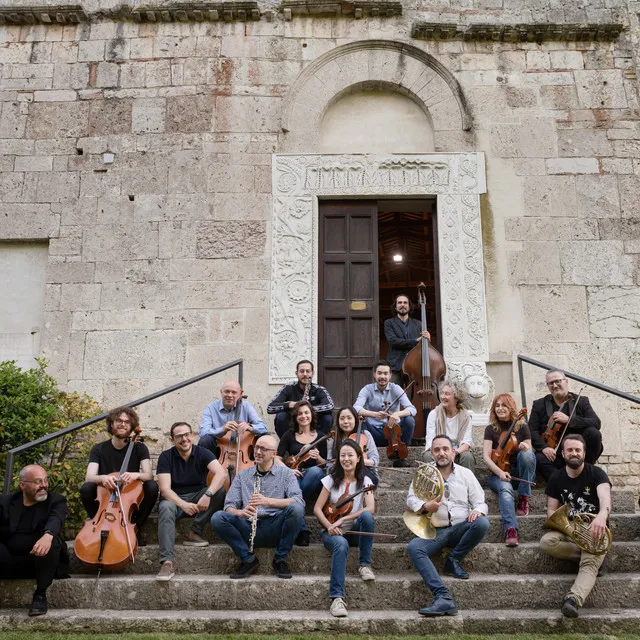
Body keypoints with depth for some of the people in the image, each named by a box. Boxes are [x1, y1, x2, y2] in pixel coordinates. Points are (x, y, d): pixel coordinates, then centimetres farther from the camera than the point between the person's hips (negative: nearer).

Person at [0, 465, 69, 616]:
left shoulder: (56, 501, 3)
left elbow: (56, 520, -20)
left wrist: (48, 535, -43)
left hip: (40, 560, -1)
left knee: (52, 541, -32)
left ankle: (40, 594, -17)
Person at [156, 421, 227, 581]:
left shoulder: (202, 453, -5)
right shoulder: (166, 457, -6)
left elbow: (221, 473, -23)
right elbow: (165, 489, -16)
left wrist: (208, 494, -41)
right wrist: (183, 504, -34)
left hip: (198, 497, 1)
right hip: (174, 499, -1)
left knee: (220, 490, -25)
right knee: (166, 508, -35)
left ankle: (194, 532, -18)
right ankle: (167, 562, -41)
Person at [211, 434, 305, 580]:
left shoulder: (285, 473, 6)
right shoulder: (242, 475, 14)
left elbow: (298, 501, -10)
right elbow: (229, 505, 6)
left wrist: (269, 501, -25)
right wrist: (239, 512, -18)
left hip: (275, 529, -2)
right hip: (249, 527, 2)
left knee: (296, 509, -31)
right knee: (217, 518, -21)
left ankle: (280, 559, -9)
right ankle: (249, 559, -6)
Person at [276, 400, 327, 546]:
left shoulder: (320, 437, 13)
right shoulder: (289, 435, 12)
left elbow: (325, 465, 13)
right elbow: (277, 459, 4)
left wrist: (318, 457, -11)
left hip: (313, 479, 1)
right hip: (294, 475, 0)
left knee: (315, 471, -38)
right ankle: (301, 530, -40)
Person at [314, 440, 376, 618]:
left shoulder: (365, 481, 2)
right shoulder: (331, 480, 2)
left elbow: (370, 508, -14)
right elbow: (317, 508, -2)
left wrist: (343, 519, -24)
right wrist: (330, 526, -21)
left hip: (355, 531, 1)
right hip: (334, 531, -1)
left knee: (366, 515, -32)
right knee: (341, 544, -37)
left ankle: (365, 564, -17)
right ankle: (337, 597, -41)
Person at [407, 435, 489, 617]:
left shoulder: (465, 473, 12)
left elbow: (480, 502, 9)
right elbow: (411, 499, 6)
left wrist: (477, 511, -16)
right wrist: (425, 507, -17)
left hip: (461, 527, 1)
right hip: (435, 531, 0)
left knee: (482, 523, -31)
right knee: (414, 547, -30)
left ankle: (454, 560, -10)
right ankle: (443, 598, -40)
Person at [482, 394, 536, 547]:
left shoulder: (521, 426, 7)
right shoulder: (491, 429, 6)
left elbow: (530, 455, 7)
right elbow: (486, 457, -4)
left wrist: (526, 448, -18)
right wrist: (500, 472, -23)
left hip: (520, 473, 1)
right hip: (499, 473, -1)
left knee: (527, 453, -30)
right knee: (505, 489, -36)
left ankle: (523, 498, -18)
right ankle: (510, 529, -51)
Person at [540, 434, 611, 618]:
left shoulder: (596, 474, -6)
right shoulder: (556, 478, 5)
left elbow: (605, 497, -26)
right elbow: (551, 510, 7)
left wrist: (601, 516, -50)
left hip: (594, 530, -3)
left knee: (589, 564, -32)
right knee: (546, 542, -28)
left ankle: (573, 600, -53)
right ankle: (595, 555, -14)